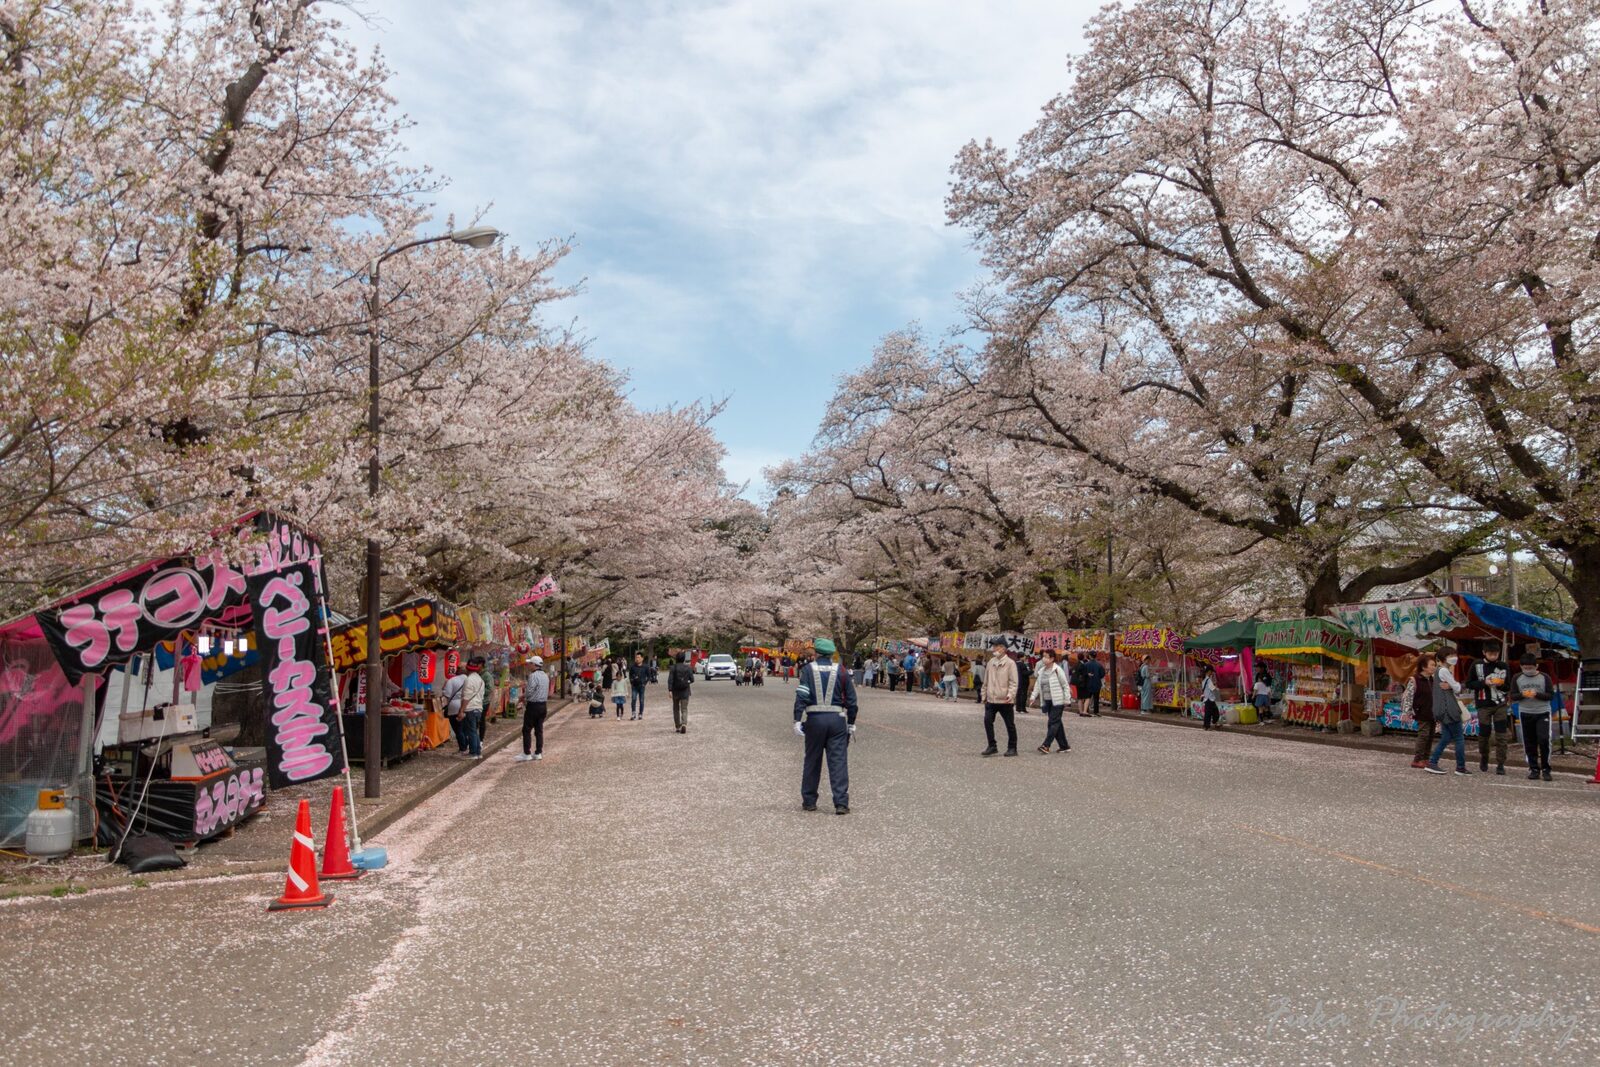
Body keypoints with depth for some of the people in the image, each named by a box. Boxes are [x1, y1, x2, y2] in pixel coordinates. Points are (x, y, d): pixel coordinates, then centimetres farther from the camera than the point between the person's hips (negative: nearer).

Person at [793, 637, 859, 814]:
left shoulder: (807, 670, 2)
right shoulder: (841, 671, 6)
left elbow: (801, 697, -9)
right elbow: (851, 700, 7)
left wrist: (797, 720, -9)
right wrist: (851, 723, 15)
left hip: (814, 719, 0)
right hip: (837, 720, 0)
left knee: (812, 761, 12)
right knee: (838, 761, 0)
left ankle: (809, 801, 21)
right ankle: (841, 803, -7)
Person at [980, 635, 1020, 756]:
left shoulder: (1010, 663, -8)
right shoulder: (991, 663, 10)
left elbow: (1013, 682, -12)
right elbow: (986, 681, 16)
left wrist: (1010, 695, -25)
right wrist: (984, 696, 16)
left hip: (1005, 701, -5)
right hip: (991, 700, 5)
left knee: (1010, 725, 6)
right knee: (987, 720, -7)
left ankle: (1012, 748, 19)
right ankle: (992, 746, 4)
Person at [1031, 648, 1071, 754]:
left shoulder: (1057, 670, -9)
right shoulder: (1041, 671, 10)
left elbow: (1065, 686, -7)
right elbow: (1037, 685, 12)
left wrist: (1066, 701, -8)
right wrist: (1033, 697, -1)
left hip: (1057, 701, -7)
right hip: (1047, 701, 7)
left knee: (1053, 722, -12)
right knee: (1057, 723, 10)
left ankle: (1046, 745, -18)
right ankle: (1064, 745, 18)